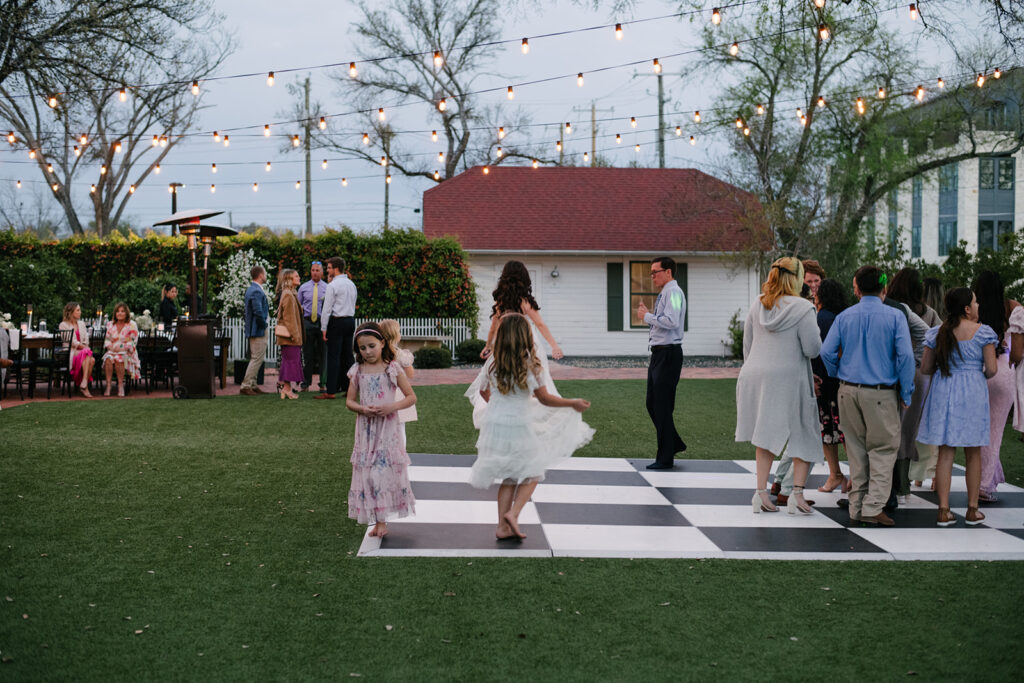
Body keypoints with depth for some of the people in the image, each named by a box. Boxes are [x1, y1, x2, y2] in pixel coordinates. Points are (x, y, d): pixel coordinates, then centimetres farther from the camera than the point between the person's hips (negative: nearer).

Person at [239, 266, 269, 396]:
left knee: (256, 358, 16)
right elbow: (258, 312, -27)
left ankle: (252, 385, 21)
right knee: (257, 359, -7)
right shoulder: (257, 291, -20)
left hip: (253, 330, 11)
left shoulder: (251, 289, 14)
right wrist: (264, 324, -13)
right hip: (258, 331, -11)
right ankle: (246, 386, -7)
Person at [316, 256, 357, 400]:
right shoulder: (351, 284, 14)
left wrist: (324, 328, -9)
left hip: (337, 321, -8)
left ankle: (330, 391, -8)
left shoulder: (333, 285, -10)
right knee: (348, 355, 10)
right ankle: (349, 388, 12)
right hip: (351, 320, 8)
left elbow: (327, 308, -11)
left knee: (333, 356, -7)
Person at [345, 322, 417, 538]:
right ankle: (377, 521, 10)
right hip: (366, 429, 3)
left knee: (386, 470, -3)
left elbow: (411, 397, -2)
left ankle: (382, 521, 5)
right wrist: (362, 409, -13)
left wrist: (392, 407, -18)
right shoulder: (357, 371, 4)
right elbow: (349, 401, 8)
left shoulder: (392, 369, -4)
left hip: (388, 429, -2)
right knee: (367, 472, 2)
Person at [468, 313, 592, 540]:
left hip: (495, 424, 5)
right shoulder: (528, 364, -14)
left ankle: (503, 526, 13)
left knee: (509, 478, 16)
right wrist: (573, 403, 0)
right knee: (532, 473, 14)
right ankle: (513, 513, -4)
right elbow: (544, 398, -12)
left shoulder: (493, 362, 0)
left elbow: (483, 391, 13)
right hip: (520, 427, -5)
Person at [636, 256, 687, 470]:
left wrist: (647, 316, -14)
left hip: (669, 354, -10)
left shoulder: (673, 292, -12)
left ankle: (665, 458, 2)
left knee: (662, 406, -5)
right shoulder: (663, 294, 18)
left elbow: (671, 322, -25)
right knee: (652, 404, 15)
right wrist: (647, 314, 9)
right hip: (659, 354, 10)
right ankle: (674, 444, 27)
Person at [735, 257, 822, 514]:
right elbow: (812, 349, -12)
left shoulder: (757, 305, 6)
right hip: (789, 379, -5)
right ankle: (797, 491, 0)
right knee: (804, 437, 9)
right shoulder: (802, 309, -11)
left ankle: (761, 492, 10)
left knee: (766, 435, 15)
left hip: (756, 376, 5)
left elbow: (747, 345, 12)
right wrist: (815, 331, 8)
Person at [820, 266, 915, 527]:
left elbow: (827, 351, -1)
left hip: (849, 390, 4)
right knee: (883, 450, 4)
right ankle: (872, 508, -3)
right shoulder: (895, 316, -6)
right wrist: (906, 393, -3)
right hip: (881, 393, -4)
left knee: (856, 450, 13)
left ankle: (857, 507, 16)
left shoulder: (844, 317, 3)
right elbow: (905, 355, -12)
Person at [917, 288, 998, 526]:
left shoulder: (937, 333, 1)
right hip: (973, 393, -2)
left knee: (945, 453, 5)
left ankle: (944, 510, 3)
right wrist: (981, 375, 13)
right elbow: (991, 369, -9)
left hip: (943, 393, 2)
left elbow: (925, 368, 3)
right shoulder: (983, 332, -7)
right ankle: (972, 510, 14)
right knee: (973, 454, 9)